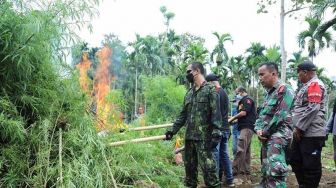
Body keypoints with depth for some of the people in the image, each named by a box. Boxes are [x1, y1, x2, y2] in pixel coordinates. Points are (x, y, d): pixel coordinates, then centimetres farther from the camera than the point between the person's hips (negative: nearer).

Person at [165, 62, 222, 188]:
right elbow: (183, 115, 18)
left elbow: (216, 113, -12)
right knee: (189, 166, 14)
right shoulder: (189, 93, 16)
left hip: (204, 137, -7)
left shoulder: (210, 89, -5)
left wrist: (216, 134, -20)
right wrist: (173, 130, 11)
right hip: (189, 137, 7)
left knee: (207, 168, -6)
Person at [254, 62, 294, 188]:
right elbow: (261, 114, 20)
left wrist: (265, 132, -11)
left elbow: (280, 115, -18)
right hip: (267, 137, 9)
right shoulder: (268, 93, 19)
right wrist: (258, 129, 1)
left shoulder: (284, 90, -9)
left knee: (275, 170, -19)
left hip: (278, 135, -9)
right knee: (265, 169, 14)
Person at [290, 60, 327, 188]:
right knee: (295, 161, 17)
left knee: (311, 166, -1)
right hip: (302, 133, 10)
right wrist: (297, 128, 18)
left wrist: (299, 128, -18)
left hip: (312, 134, -10)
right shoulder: (307, 86, 19)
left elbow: (312, 109, -21)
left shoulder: (315, 84, -12)